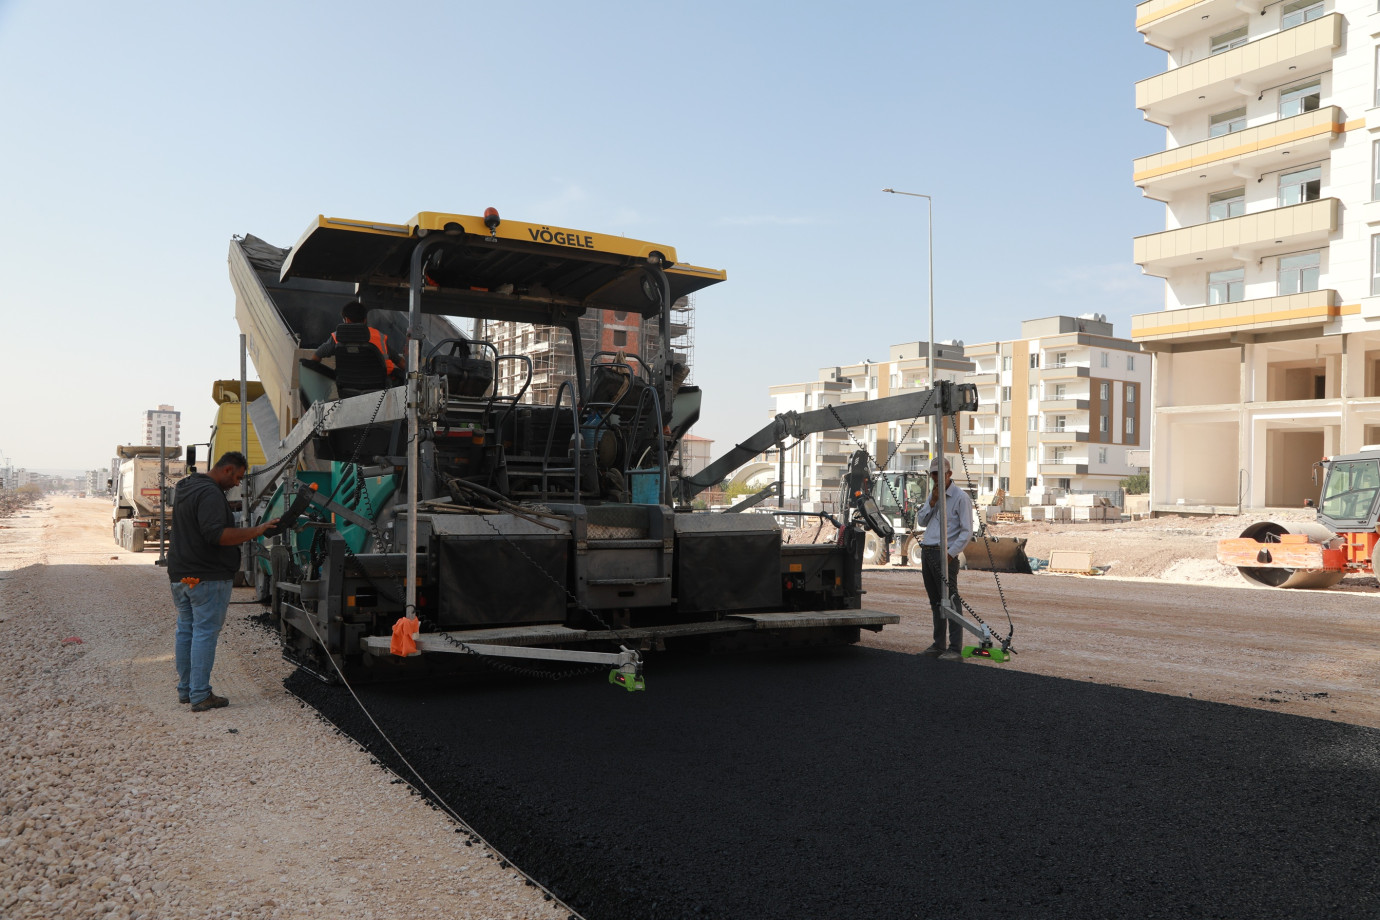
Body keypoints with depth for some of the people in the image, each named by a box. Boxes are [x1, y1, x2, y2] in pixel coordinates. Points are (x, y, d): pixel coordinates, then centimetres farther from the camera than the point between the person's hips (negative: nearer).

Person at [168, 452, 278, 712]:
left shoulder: (185, 488, 16)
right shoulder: (210, 493, -18)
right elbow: (216, 535, -28)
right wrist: (255, 531, -26)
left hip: (180, 575, 10)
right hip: (207, 578, -10)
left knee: (185, 631, 15)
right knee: (205, 633, -5)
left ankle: (185, 689, 23)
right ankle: (200, 696, -3)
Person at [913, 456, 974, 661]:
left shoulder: (960, 497, -7)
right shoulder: (933, 494, 17)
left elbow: (967, 532, -10)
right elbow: (920, 521, 12)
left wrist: (950, 553, -17)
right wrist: (932, 501, -2)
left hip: (944, 555, -8)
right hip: (927, 552, 8)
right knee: (935, 602, 12)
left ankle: (955, 648, -7)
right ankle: (939, 644, 19)